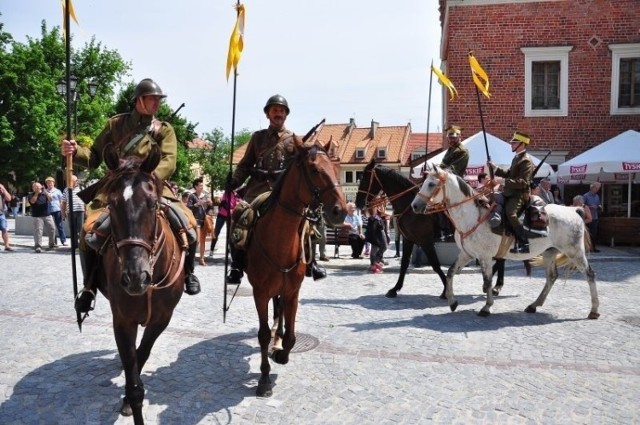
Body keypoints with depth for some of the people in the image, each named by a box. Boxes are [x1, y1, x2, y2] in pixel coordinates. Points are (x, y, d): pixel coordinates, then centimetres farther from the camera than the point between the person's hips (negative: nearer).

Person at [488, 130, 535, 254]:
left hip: (520, 195, -11)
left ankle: (524, 244, -27)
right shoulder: (516, 158, 17)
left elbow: (524, 182, -21)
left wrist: (505, 182, -29)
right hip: (511, 193, 11)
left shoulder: (526, 161, -13)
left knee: (510, 213, -32)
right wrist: (495, 168, 18)